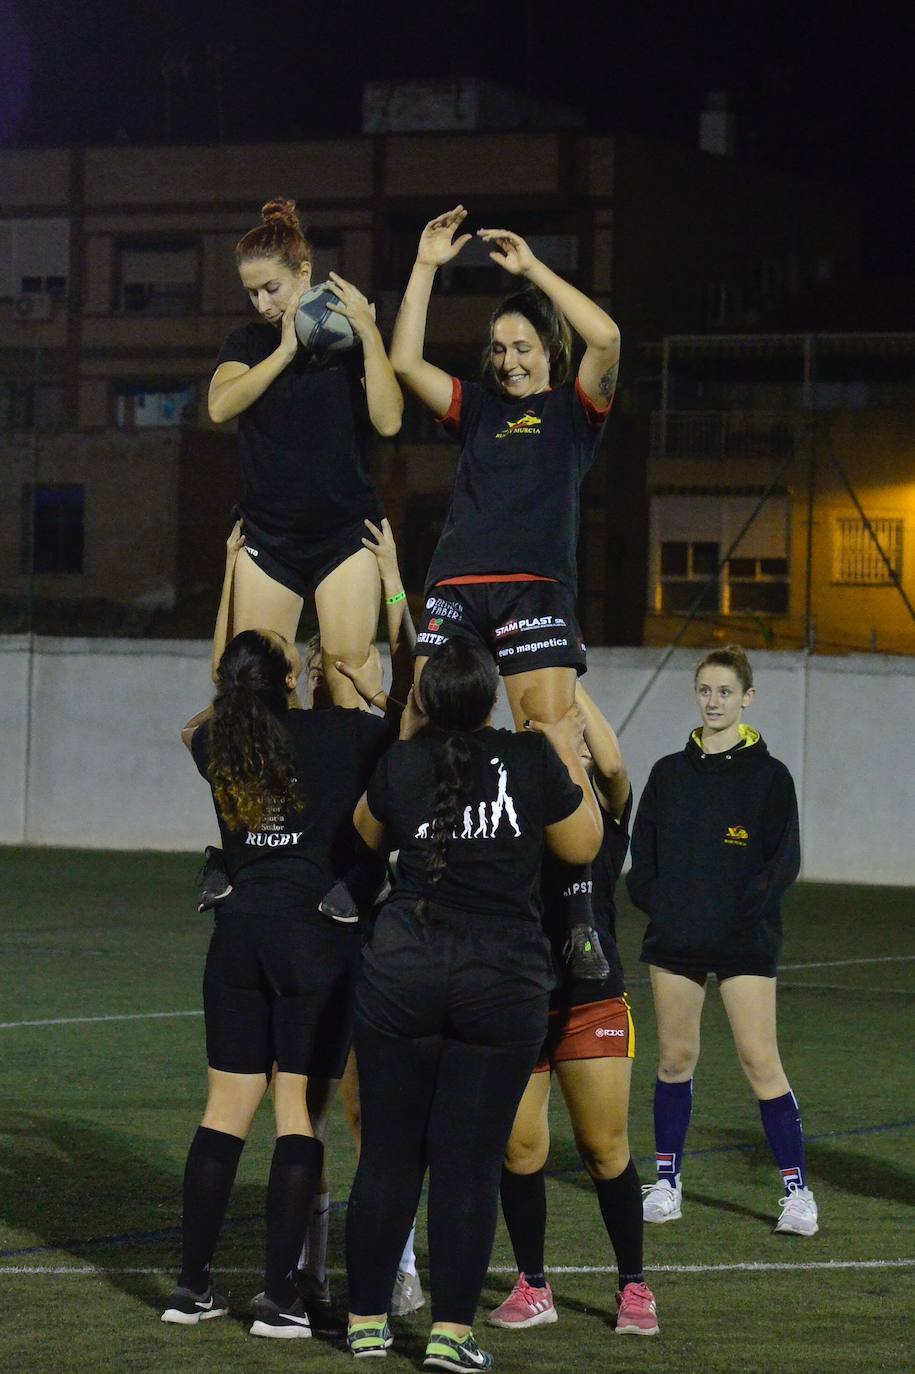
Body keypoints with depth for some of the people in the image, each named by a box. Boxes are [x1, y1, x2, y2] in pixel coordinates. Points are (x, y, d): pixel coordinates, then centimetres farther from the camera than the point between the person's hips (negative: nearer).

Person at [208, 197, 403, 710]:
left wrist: (369, 334, -16)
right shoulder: (249, 343, 8)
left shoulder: (351, 338, 1)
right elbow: (220, 406, -11)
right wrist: (285, 350, -14)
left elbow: (388, 420, -12)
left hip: (345, 532, -3)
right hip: (268, 536, 3)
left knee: (349, 684, -11)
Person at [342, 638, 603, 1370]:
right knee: (470, 1163, 1)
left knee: (388, 1156, 9)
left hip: (401, 974, 1)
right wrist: (570, 759, 17)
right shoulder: (533, 760, -6)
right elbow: (583, 846, 8)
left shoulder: (402, 764, -1)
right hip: (504, 984, -1)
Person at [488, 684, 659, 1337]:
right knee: (520, 1148, 2)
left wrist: (567, 678, -19)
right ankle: (533, 1288, 16)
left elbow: (610, 763, -19)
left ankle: (634, 1288, 14)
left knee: (605, 1148, 0)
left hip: (591, 1005, -2)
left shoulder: (600, 814, 1)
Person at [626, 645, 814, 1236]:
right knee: (676, 1056, 8)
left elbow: (784, 860, -3)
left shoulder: (767, 775, 0)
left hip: (744, 942, -4)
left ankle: (797, 1190, -3)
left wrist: (748, 905, -14)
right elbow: (643, 848, 12)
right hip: (675, 937, 4)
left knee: (761, 1060, -8)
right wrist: (654, 901, -3)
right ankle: (667, 1181, 19)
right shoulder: (670, 772, 10)